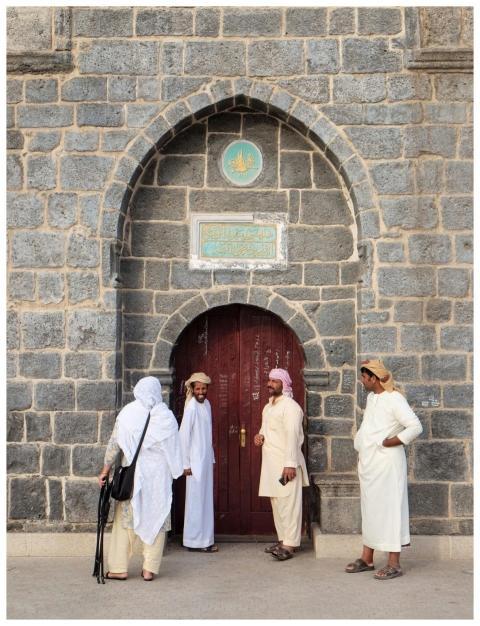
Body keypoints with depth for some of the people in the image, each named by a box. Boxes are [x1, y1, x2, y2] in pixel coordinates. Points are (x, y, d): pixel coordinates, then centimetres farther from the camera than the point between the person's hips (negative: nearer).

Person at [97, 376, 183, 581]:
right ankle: (149, 569, 7)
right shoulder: (166, 416, -1)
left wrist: (106, 469, 4)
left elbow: (114, 443, -3)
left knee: (125, 518, 8)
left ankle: (120, 568, 9)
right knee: (156, 518, 8)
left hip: (132, 473, -1)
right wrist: (177, 470, 15)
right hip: (159, 475, 1)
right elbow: (174, 448, 2)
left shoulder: (127, 413, -4)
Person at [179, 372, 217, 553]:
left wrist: (211, 458, 14)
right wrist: (186, 464, -15)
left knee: (206, 500, 12)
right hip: (195, 461, -8)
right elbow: (183, 435, -17)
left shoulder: (206, 404, 8)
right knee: (196, 500, 0)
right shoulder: (191, 407, -16)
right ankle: (195, 541, 10)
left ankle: (204, 540, 21)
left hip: (206, 460, 8)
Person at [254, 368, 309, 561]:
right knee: (276, 502, 13)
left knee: (288, 502, -7)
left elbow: (292, 436, -19)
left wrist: (290, 464, -25)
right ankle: (283, 539, 21)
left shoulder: (290, 406, -13)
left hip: (286, 463, -9)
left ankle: (289, 545, -5)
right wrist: (259, 435, 4)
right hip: (271, 463, 9)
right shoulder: (268, 407, 16)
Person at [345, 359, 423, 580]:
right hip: (368, 463, 9)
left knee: (389, 509, -5)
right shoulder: (371, 397, 12)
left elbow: (415, 427, -20)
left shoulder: (394, 399, -14)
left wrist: (389, 443, -17)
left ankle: (394, 564, 0)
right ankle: (367, 558, 22)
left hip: (386, 463, -9)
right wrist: (360, 448, 14)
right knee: (369, 510, 13)